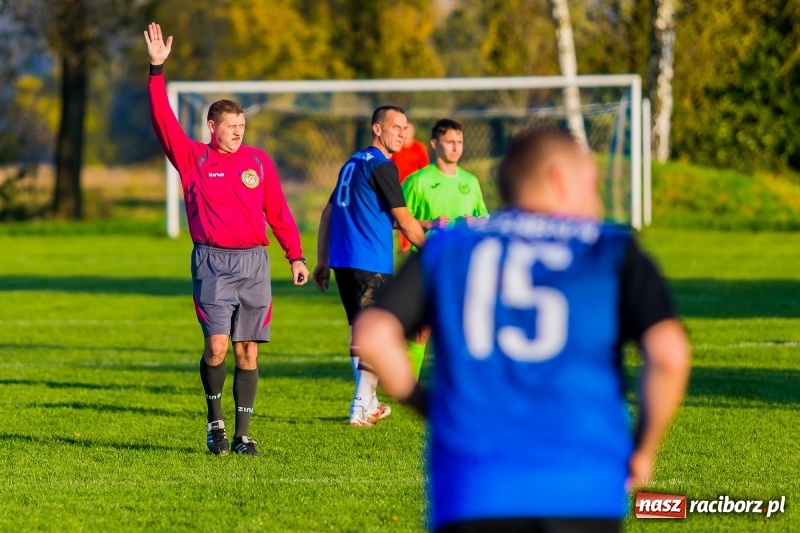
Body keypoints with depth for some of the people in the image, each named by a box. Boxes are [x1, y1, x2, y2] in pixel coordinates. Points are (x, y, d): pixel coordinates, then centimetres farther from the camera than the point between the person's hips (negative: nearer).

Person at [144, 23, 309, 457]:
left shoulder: (258, 161, 11)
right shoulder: (193, 159, 4)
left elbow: (277, 211, 14)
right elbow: (163, 121, -6)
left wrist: (295, 256, 9)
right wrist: (157, 69, -13)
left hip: (254, 262, 3)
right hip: (212, 262, -3)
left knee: (247, 351, 2)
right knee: (217, 346, -13)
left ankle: (242, 434, 7)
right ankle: (215, 419, 8)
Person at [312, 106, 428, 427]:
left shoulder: (354, 163, 17)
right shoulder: (381, 166, -9)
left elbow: (328, 213, 20)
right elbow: (403, 220, -10)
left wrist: (322, 262, 23)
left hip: (342, 262, 8)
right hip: (370, 265, -8)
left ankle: (369, 404, 25)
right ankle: (361, 409, -5)